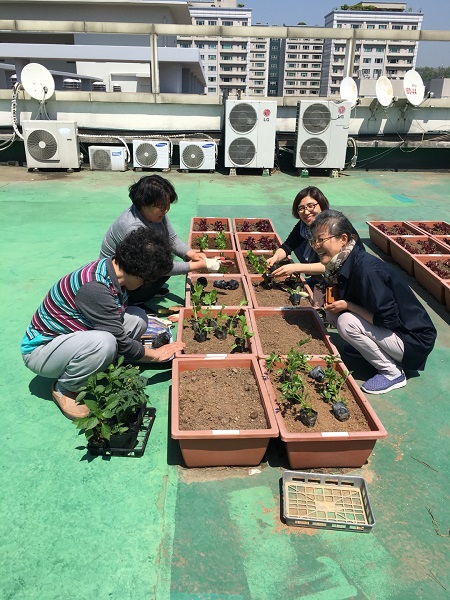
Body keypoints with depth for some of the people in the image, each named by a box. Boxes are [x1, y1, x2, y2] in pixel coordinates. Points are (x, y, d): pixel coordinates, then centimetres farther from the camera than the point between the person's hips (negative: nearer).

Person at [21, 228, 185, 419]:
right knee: (103, 343, -37)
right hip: (40, 350, -8)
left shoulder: (113, 268, -9)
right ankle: (64, 389, -8)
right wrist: (155, 355, -11)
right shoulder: (94, 289, -34)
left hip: (74, 334, 8)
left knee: (138, 318, -7)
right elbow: (121, 343, -25)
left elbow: (116, 315, 9)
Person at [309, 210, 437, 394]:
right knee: (332, 311, -2)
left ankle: (392, 373, -7)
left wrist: (347, 305, -21)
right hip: (387, 329, 8)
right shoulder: (342, 263, -3)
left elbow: (388, 319, -27)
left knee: (346, 322, -25)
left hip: (413, 340, -8)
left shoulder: (367, 271, -30)